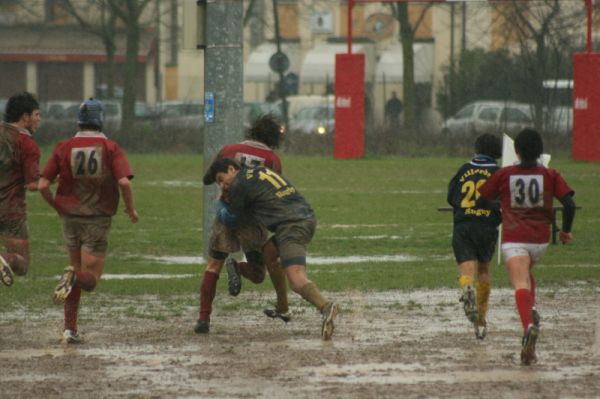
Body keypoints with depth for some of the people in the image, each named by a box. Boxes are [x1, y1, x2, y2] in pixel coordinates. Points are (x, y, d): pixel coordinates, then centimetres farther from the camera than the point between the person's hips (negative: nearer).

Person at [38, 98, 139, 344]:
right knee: (90, 279, 3)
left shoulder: (64, 148, -1)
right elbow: (124, 182, -19)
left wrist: (57, 207, 13)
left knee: (76, 268, 19)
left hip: (70, 217, 3)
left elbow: (43, 185, -5)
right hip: (98, 220, -3)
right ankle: (73, 277, -34)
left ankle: (70, 329, 12)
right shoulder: (110, 148, -7)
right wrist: (131, 209, -1)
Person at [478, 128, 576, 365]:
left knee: (521, 284, -17)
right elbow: (569, 204, -4)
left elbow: (482, 201, 11)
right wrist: (566, 231, 12)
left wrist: (499, 208, 33)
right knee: (527, 270, 30)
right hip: (540, 239, 3)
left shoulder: (504, 175, 3)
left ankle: (529, 325, -42)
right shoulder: (550, 176, 4)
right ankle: (531, 311, 7)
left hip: (513, 238, -3)